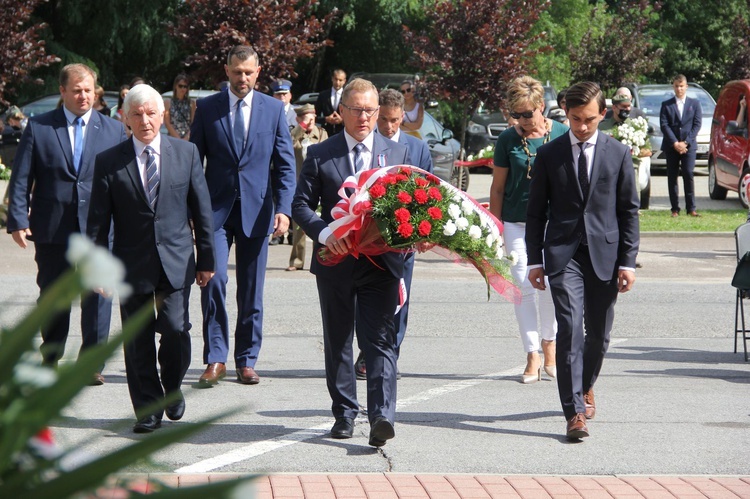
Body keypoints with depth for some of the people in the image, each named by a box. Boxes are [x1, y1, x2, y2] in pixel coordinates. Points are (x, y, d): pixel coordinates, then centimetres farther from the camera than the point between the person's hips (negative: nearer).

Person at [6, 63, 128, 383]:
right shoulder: (38, 128, 4)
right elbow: (21, 178, 1)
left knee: (97, 296, -4)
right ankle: (50, 359, 26)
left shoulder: (114, 130, 8)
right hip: (51, 227, 0)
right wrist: (18, 219, -8)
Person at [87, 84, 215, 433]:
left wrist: (206, 258, 6)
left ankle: (172, 388, 16)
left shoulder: (186, 153, 6)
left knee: (175, 329, -11)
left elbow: (201, 210, 8)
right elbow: (98, 220, 4)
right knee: (138, 341, 2)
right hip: (132, 264, 0)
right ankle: (147, 410, 14)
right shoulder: (109, 162, 2)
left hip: (176, 261, 0)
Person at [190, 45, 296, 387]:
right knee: (214, 280, -13)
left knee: (251, 291, 5)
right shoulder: (207, 108, 5)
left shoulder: (273, 109, 6)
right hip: (216, 208, -1)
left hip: (257, 210, 1)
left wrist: (283, 209, -7)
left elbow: (285, 164, 5)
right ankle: (215, 359, -5)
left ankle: (246, 361, 15)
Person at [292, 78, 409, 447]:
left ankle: (381, 417, -19)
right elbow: (301, 204, 2)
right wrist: (324, 232, -16)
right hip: (336, 262, 1)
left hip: (381, 263, -1)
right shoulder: (319, 155, 5)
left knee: (380, 340, -11)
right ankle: (344, 413, 21)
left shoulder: (397, 153, 9)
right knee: (337, 342, 10)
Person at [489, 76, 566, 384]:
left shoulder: (562, 135, 1)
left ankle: (549, 344, 16)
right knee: (523, 288, -2)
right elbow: (497, 188, 8)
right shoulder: (508, 139, 3)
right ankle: (533, 356, 4)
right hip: (516, 223, 1)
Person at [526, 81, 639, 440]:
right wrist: (534, 260, 2)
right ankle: (575, 413, -16)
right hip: (563, 255, -1)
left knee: (598, 333, 10)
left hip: (604, 255, 2)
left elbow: (629, 210, 6)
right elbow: (536, 211, 7)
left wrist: (628, 261, 0)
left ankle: (584, 388, 38)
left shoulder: (618, 154, 5)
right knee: (569, 329, -14)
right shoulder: (549, 154, 4)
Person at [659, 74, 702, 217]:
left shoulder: (695, 103, 10)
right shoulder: (666, 105, 9)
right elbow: (664, 125, 0)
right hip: (671, 146, 1)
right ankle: (675, 209, 3)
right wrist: (675, 143, -11)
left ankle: (691, 208, -7)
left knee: (688, 175, -9)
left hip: (689, 146, -1)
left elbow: (697, 124, 2)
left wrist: (685, 142, -8)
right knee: (672, 177, 0)